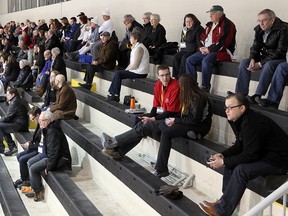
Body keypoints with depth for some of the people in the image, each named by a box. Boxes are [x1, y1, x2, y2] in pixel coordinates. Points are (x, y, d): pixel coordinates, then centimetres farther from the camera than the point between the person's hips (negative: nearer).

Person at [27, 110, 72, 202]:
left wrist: (48, 167, -23)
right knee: (30, 162, 14)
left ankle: (39, 192, 2)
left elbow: (54, 152, -28)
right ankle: (35, 187, 20)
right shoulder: (46, 129, 6)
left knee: (33, 169, -14)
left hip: (60, 159, -11)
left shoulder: (52, 132, -26)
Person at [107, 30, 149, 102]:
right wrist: (127, 69, 4)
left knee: (118, 73, -10)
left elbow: (135, 65, -21)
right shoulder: (137, 47, 16)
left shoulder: (139, 48, -17)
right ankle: (111, 93, 6)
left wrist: (126, 69, -7)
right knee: (118, 73, 7)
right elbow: (133, 63, 16)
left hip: (139, 73, -10)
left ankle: (116, 96, -1)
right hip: (137, 71, 10)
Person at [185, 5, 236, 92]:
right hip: (206, 51, 9)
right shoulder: (210, 25, 17)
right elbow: (202, 38, 21)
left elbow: (222, 43, -19)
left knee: (206, 61, -36)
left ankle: (205, 88, -28)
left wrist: (208, 49, -14)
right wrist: (201, 48, 0)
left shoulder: (227, 25, -10)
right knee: (189, 60, -3)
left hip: (222, 52, -9)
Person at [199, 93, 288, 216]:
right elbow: (240, 145, 11)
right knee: (231, 161, 1)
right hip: (263, 152, 10)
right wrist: (222, 155, -4)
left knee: (241, 170, -24)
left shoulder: (252, 124, -29)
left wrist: (223, 162, -19)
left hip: (278, 160, -10)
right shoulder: (241, 120, 1)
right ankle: (226, 200, 5)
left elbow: (250, 155, -26)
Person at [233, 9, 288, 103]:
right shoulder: (259, 30, 2)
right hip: (265, 57, 7)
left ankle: (257, 95, -38)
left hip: (280, 59, -7)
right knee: (244, 62, -11)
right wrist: (253, 59, -17)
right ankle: (241, 94, -17)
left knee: (268, 65, -37)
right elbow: (255, 47, 7)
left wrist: (260, 64, -24)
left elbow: (280, 52, -21)